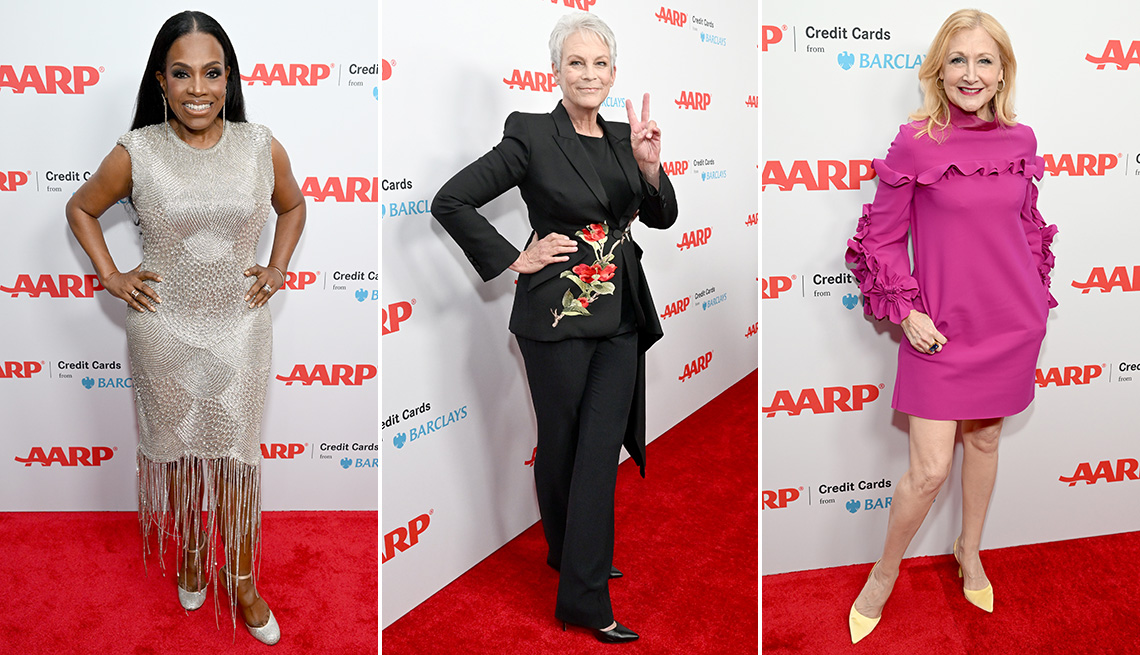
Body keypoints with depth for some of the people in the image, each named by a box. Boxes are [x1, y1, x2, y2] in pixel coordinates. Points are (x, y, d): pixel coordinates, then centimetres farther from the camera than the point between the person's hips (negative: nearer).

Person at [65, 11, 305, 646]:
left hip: (240, 328, 0)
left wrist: (278, 269, 4)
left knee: (236, 456, 9)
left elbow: (293, 206, 14)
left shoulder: (262, 148, -7)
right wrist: (111, 276, 1)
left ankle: (242, 582, 25)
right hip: (164, 331, 0)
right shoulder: (136, 153, -9)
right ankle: (191, 555, 40)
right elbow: (81, 209, 9)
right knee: (177, 450, 15)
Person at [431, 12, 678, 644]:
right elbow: (450, 201, -8)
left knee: (601, 450, 4)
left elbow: (662, 218, 12)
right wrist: (514, 259, -8)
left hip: (620, 319, 5)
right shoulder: (531, 135, -7)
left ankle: (586, 596, 16)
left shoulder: (623, 137, 9)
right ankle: (567, 554, 29)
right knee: (561, 445, 9)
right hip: (557, 317, -4)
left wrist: (650, 167, -6)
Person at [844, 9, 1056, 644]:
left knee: (985, 440, 18)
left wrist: (1035, 302, 13)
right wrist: (907, 311, -10)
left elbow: (1027, 228, 15)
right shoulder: (915, 144, -11)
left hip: (1011, 325, 4)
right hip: (941, 329, -4)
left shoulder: (1021, 140, 2)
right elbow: (883, 238, -4)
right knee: (929, 470, -5)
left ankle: (970, 550, 42)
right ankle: (884, 574, 20)